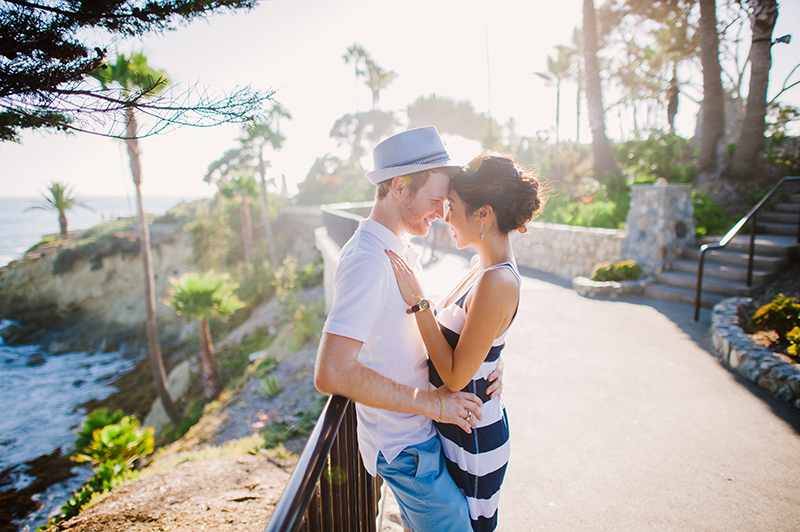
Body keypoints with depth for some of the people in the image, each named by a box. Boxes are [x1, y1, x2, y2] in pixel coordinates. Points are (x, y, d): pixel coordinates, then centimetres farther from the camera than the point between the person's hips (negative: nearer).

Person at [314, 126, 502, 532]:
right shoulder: (367, 259, -26)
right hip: (406, 447, -9)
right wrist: (430, 401, -25)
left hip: (415, 432, 9)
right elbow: (332, 373, -34)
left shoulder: (399, 252, 6)